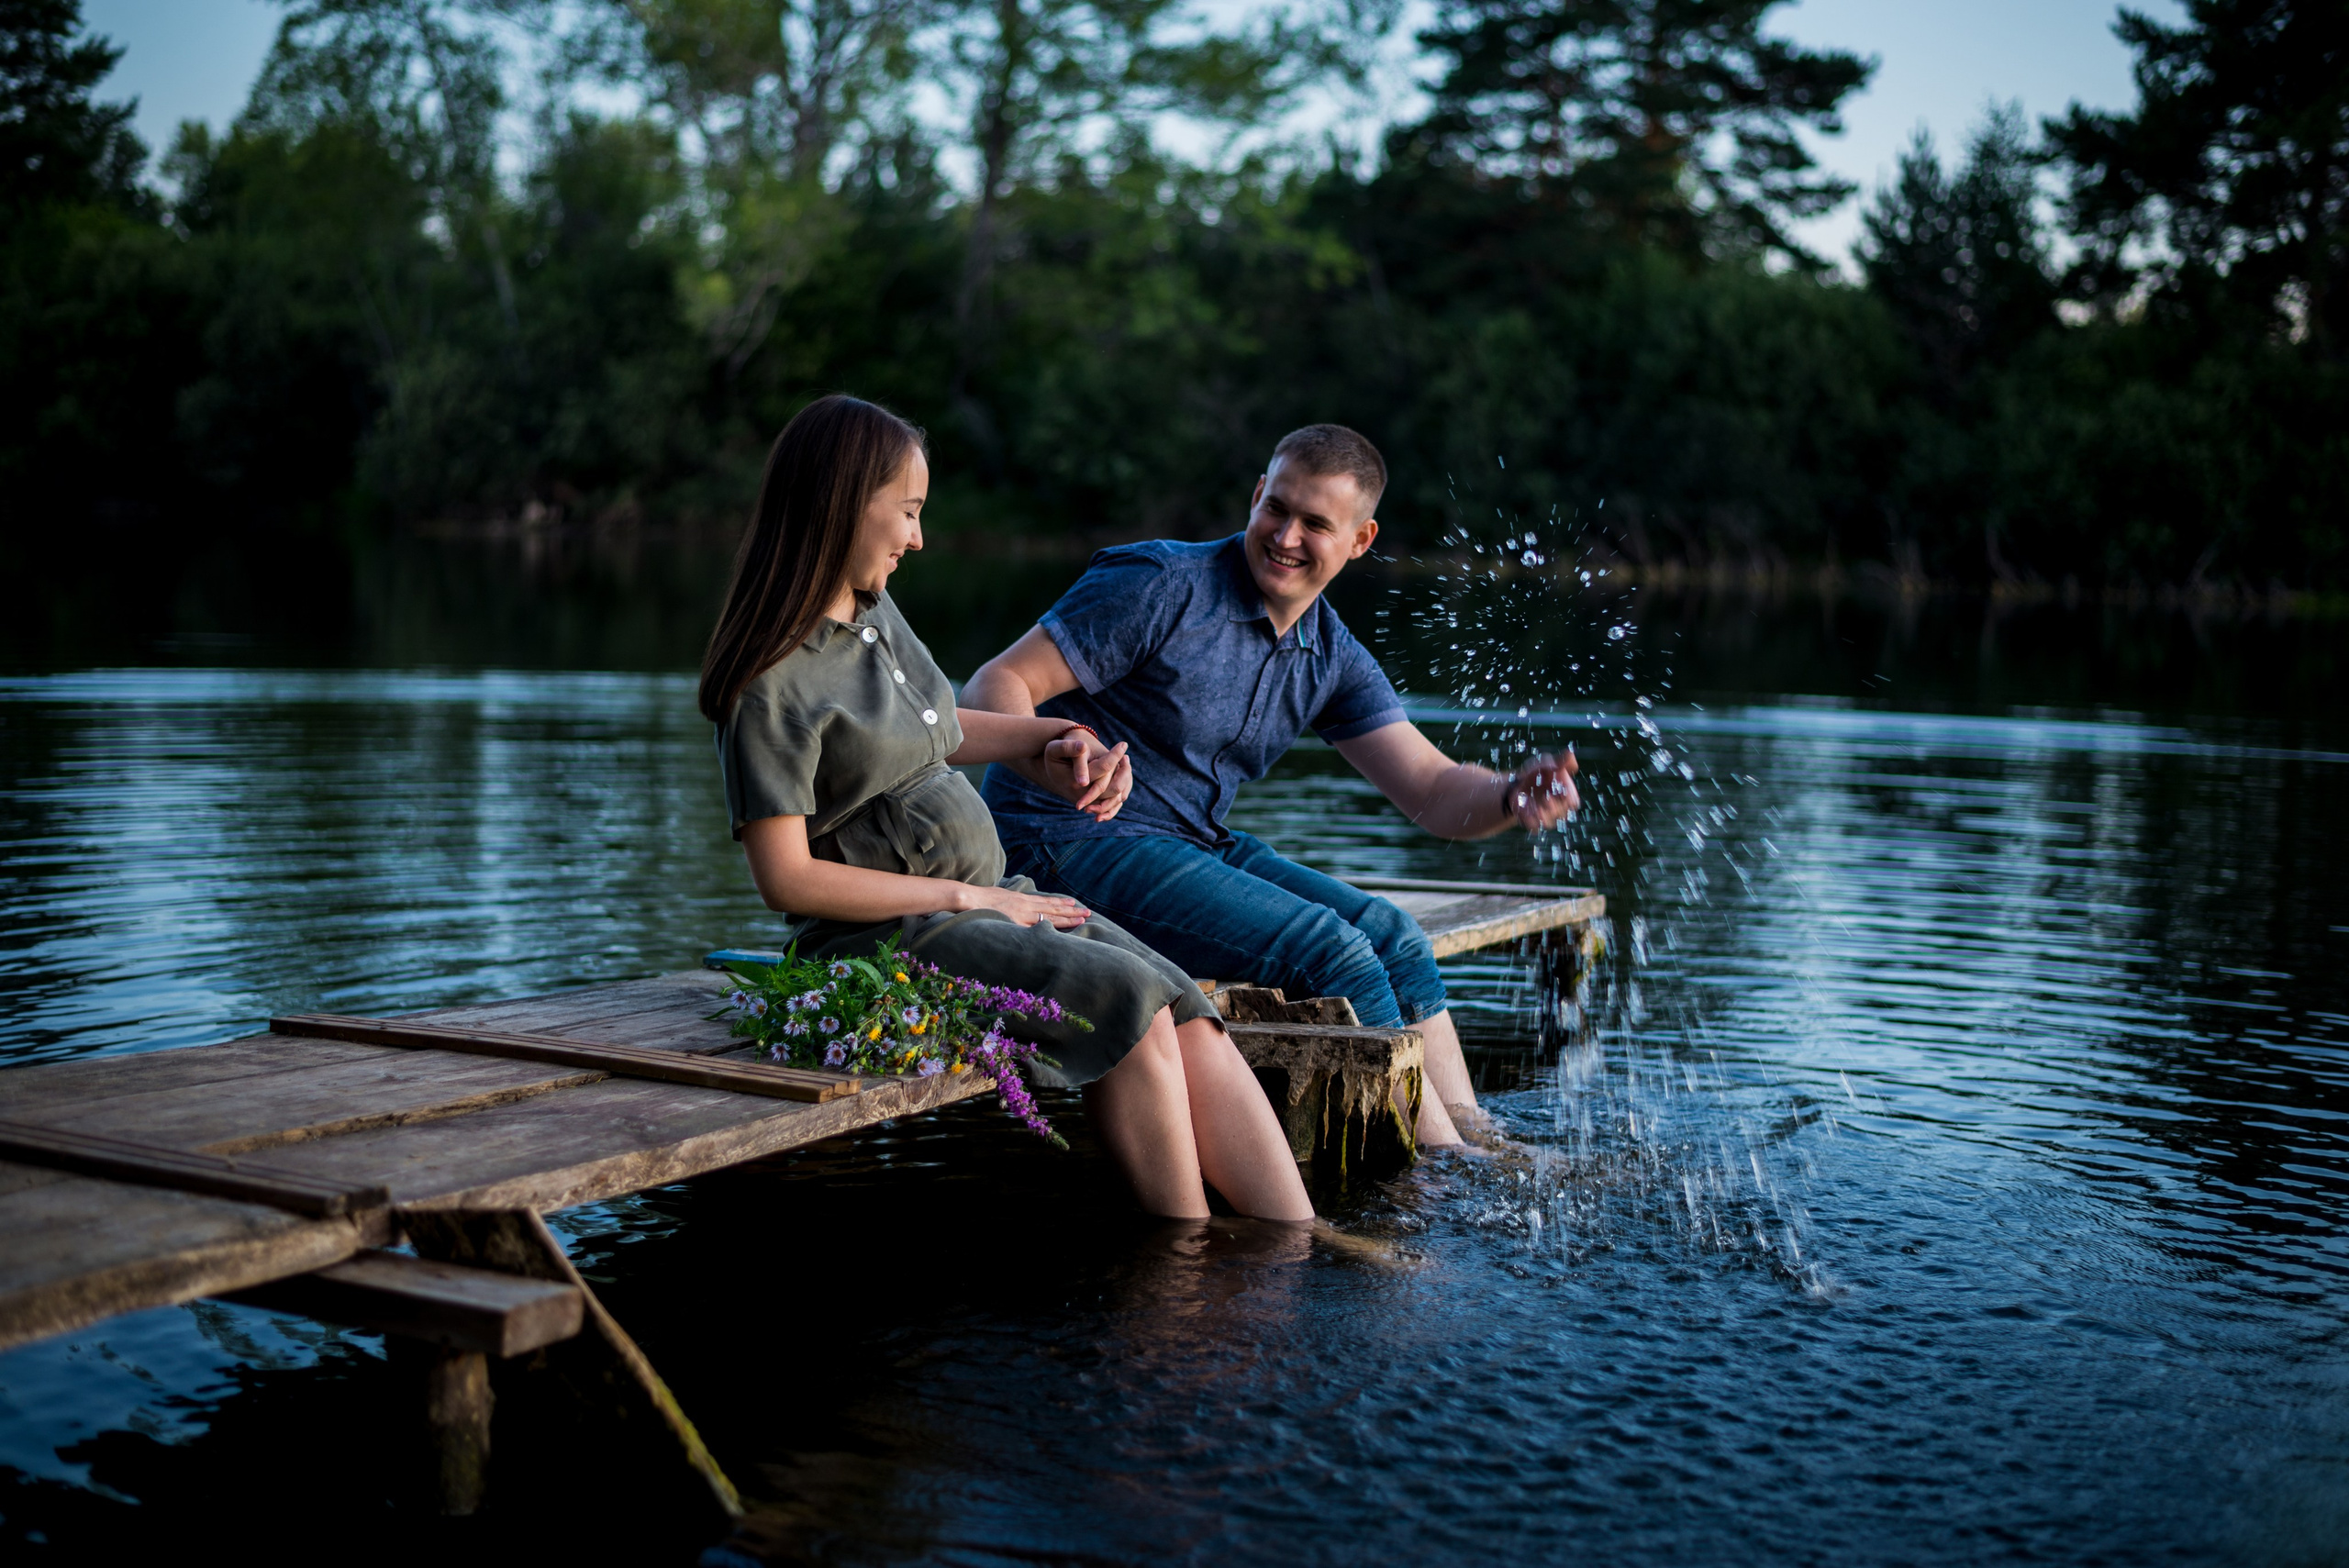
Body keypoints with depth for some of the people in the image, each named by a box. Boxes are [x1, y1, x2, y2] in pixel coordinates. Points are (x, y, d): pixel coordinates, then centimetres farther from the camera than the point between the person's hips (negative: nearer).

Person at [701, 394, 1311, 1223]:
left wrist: (1054, 737, 17)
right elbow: (787, 879, -17)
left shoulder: (874, 609, 12)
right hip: (890, 937, -8)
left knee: (1191, 1021, -14)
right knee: (1131, 997, -26)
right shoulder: (770, 688, -14)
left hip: (992, 897, 8)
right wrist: (968, 897, -14)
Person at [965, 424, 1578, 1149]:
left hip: (1193, 842, 8)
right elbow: (994, 687, -18)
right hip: (1070, 842, -8)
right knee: (1331, 951, -20)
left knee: (1393, 937, -6)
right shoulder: (1163, 586, -15)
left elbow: (1433, 790, 3)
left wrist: (1512, 798, -20)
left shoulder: (1331, 657, 6)